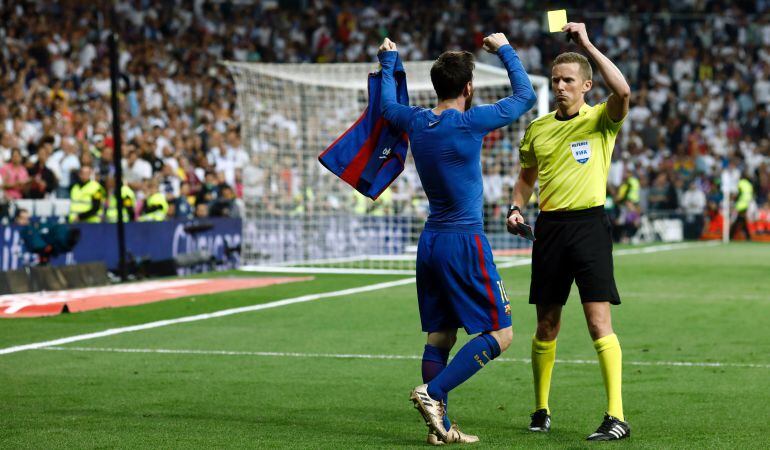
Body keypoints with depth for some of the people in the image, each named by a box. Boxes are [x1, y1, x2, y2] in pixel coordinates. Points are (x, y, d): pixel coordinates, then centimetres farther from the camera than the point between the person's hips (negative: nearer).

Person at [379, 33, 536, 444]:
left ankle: (440, 427, 8)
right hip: (464, 242, -8)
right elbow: (525, 96, -1)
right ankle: (433, 392, -14)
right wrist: (504, 49, 11)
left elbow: (387, 104, 29)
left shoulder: (415, 121, 5)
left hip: (430, 241, 8)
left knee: (440, 335, 11)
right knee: (499, 334, -2)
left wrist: (388, 60, 43)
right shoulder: (468, 123, -13)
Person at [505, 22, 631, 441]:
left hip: (588, 223, -4)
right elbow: (526, 176, 25)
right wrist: (516, 208, 6)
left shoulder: (601, 120, -2)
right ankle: (541, 409, 23)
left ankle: (616, 417, -13)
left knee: (599, 322, -12)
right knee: (546, 325, 10)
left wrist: (587, 44, -20)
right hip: (549, 228, 5)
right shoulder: (537, 129, 12)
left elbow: (622, 92, -24)